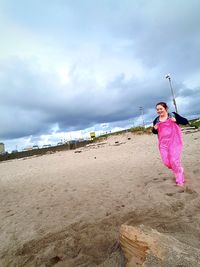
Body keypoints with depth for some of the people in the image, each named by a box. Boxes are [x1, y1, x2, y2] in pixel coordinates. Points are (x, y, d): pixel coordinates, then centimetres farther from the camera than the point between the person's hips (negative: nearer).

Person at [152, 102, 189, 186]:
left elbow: (186, 121, -1)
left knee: (174, 160, -8)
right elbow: (155, 132, 18)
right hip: (163, 143, 4)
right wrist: (154, 129, -6)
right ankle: (179, 170, 34)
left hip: (174, 141, -4)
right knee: (166, 162, 2)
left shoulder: (173, 115, -1)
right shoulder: (156, 120, 7)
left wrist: (176, 120, -19)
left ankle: (180, 179, 15)